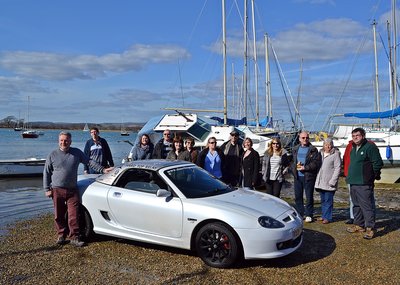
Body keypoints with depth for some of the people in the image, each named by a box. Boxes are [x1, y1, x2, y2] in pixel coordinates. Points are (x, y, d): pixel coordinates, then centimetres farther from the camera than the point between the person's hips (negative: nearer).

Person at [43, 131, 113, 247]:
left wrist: (103, 169, -1)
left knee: (74, 215, -4)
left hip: (72, 190, 0)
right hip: (57, 190, 0)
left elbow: (89, 161, 9)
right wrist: (47, 189, 2)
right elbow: (46, 172, 7)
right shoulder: (53, 155, 3)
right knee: (59, 215, 6)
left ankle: (74, 237, 5)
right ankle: (61, 235, 22)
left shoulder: (77, 153, 6)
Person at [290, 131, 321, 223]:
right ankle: (300, 213, 21)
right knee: (298, 196, 10)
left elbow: (316, 163, -10)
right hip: (297, 176, 5)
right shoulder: (295, 149, 13)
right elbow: (291, 161, 14)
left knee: (309, 196, 2)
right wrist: (295, 166, -8)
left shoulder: (313, 150, -2)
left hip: (308, 176, -4)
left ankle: (309, 215, 12)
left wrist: (305, 168, -16)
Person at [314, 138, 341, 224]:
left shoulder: (335, 154, -7)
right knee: (323, 200, 15)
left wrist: (333, 181, -16)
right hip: (320, 181, 6)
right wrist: (316, 179, 13)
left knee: (328, 200, -1)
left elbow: (338, 168, -11)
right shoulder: (320, 153, 12)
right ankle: (323, 215, 25)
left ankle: (327, 217, 6)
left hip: (329, 182, -6)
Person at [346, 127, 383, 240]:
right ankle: (359, 225, 28)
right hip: (353, 182, 9)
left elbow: (378, 163, -12)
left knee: (367, 206, -6)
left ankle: (370, 228, 1)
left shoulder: (370, 147, -10)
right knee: (356, 205, 17)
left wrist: (373, 175, -4)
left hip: (364, 184, -9)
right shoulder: (353, 148, 17)